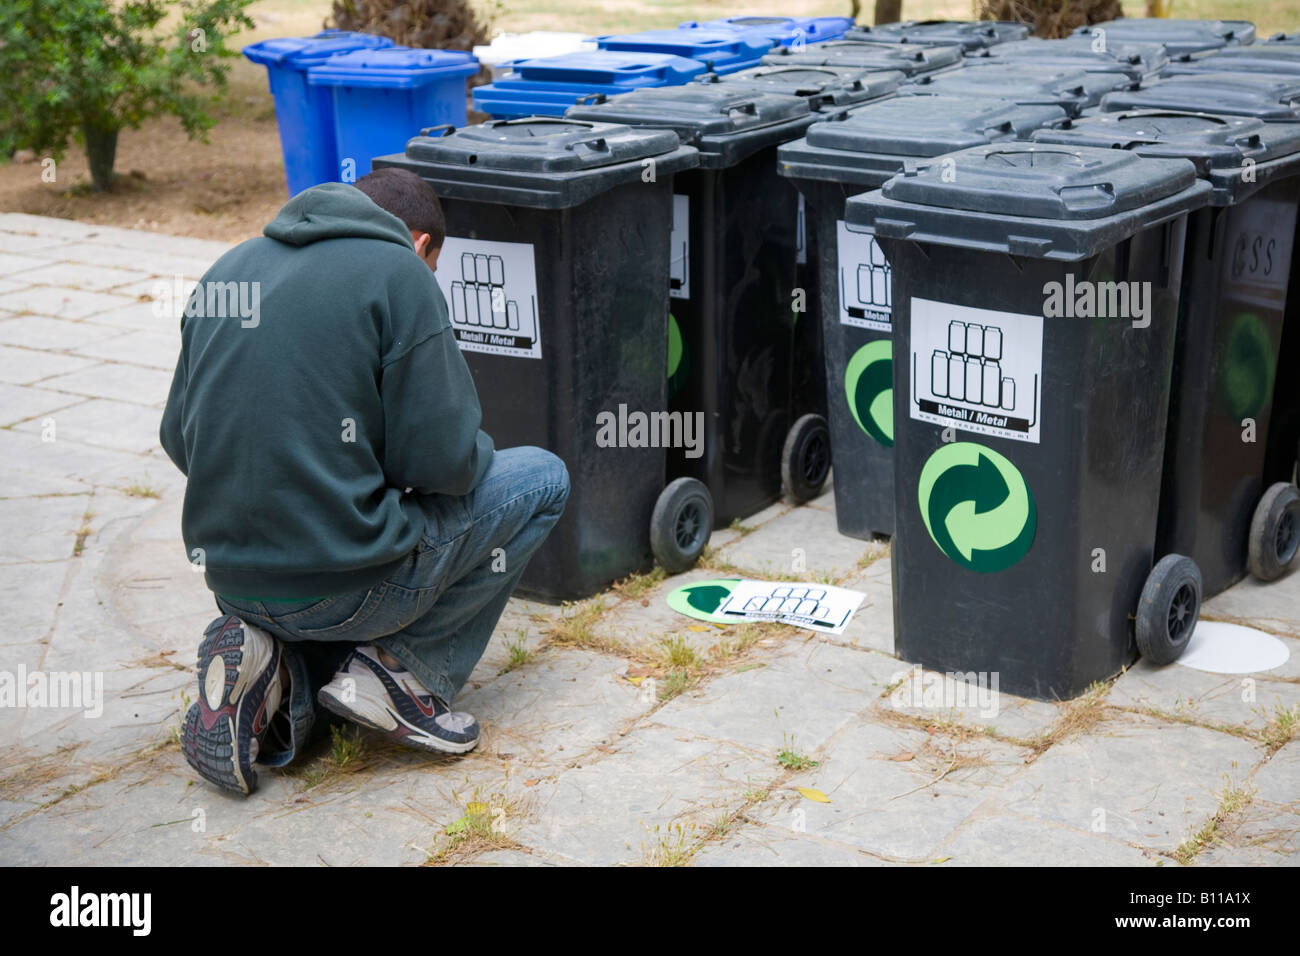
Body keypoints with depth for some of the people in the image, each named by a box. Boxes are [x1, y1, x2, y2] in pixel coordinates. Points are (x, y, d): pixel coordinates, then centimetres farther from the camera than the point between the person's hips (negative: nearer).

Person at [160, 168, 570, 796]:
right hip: (339, 580, -7)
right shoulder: (398, 272, -8)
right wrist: (477, 455, 10)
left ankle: (281, 674, 5)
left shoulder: (227, 269, 12)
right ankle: (403, 666, 2)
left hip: (228, 574, 7)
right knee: (542, 478, 14)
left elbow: (178, 438, 16)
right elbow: (444, 457, -13)